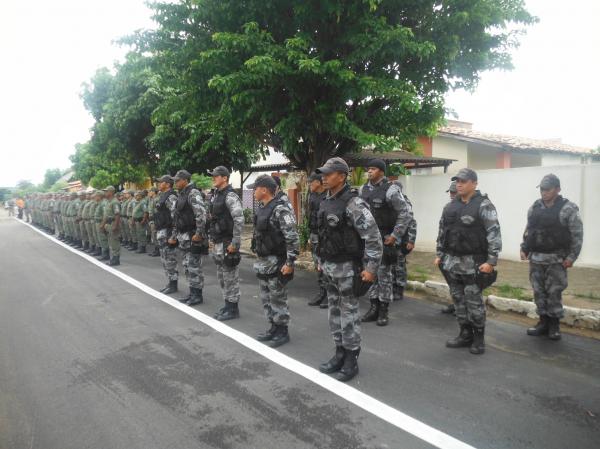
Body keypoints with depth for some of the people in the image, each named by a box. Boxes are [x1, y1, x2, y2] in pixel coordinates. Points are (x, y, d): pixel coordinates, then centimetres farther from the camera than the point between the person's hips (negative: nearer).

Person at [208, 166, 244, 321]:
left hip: (227, 243, -9)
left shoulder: (230, 196, -16)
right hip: (217, 243, 9)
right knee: (222, 277, 16)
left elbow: (239, 220, -23)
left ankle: (233, 309, 8)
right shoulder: (215, 195, 13)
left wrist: (235, 243, -23)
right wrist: (213, 240, 18)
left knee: (230, 277, -1)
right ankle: (227, 305, 26)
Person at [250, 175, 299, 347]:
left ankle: (283, 332, 14)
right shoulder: (262, 209, 10)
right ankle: (273, 328, 28)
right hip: (262, 262, 9)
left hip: (276, 263, -9)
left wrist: (290, 262, -22)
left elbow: (293, 238, -21)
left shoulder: (280, 209, -18)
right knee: (266, 298, 16)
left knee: (278, 299, 1)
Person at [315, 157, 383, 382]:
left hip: (347, 267, -8)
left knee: (349, 313, 1)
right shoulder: (326, 202, 9)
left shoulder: (353, 203, -18)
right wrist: (321, 260, 20)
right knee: (334, 311, 15)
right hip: (329, 266, 8)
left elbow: (373, 237, -19)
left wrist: (371, 268, -20)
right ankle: (339, 353, 28)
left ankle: (351, 359, 14)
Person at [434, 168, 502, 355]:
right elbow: (442, 232, 18)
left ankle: (479, 338, 15)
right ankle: (465, 334, 23)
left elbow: (494, 234, -13)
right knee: (458, 299, 12)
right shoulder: (450, 206, 11)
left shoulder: (484, 206, -9)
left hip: (473, 263, -6)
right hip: (451, 262, 6)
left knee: (474, 301, 0)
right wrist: (439, 255, 15)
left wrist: (491, 261, -18)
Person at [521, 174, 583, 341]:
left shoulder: (568, 208, -9)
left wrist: (571, 257, -13)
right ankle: (543, 322, 21)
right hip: (536, 258, 5)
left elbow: (577, 235, -9)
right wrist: (524, 248, 7)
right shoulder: (535, 207, 7)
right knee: (539, 291, 9)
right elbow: (528, 230, 15)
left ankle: (554, 324, 14)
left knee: (554, 292, 1)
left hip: (556, 259, -5)